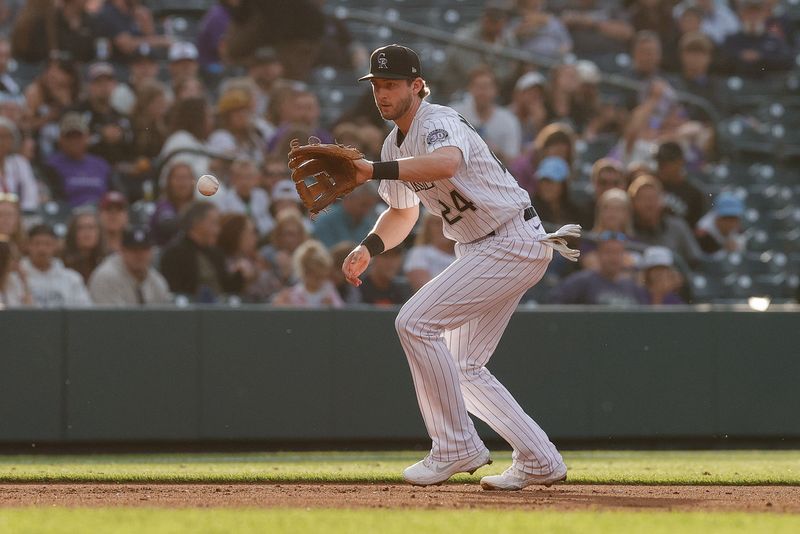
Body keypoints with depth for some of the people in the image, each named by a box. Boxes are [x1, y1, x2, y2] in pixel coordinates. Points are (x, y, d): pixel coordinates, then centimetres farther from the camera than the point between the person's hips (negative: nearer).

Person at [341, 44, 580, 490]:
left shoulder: (438, 122, -19)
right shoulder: (396, 144, 11)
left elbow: (447, 163, -44)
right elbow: (403, 213, 25)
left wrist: (376, 170, -49)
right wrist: (370, 247, 6)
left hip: (514, 243, -11)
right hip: (480, 249, 11)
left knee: (416, 321, -19)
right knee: (463, 368, 11)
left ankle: (456, 447, -13)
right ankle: (541, 462, 17)